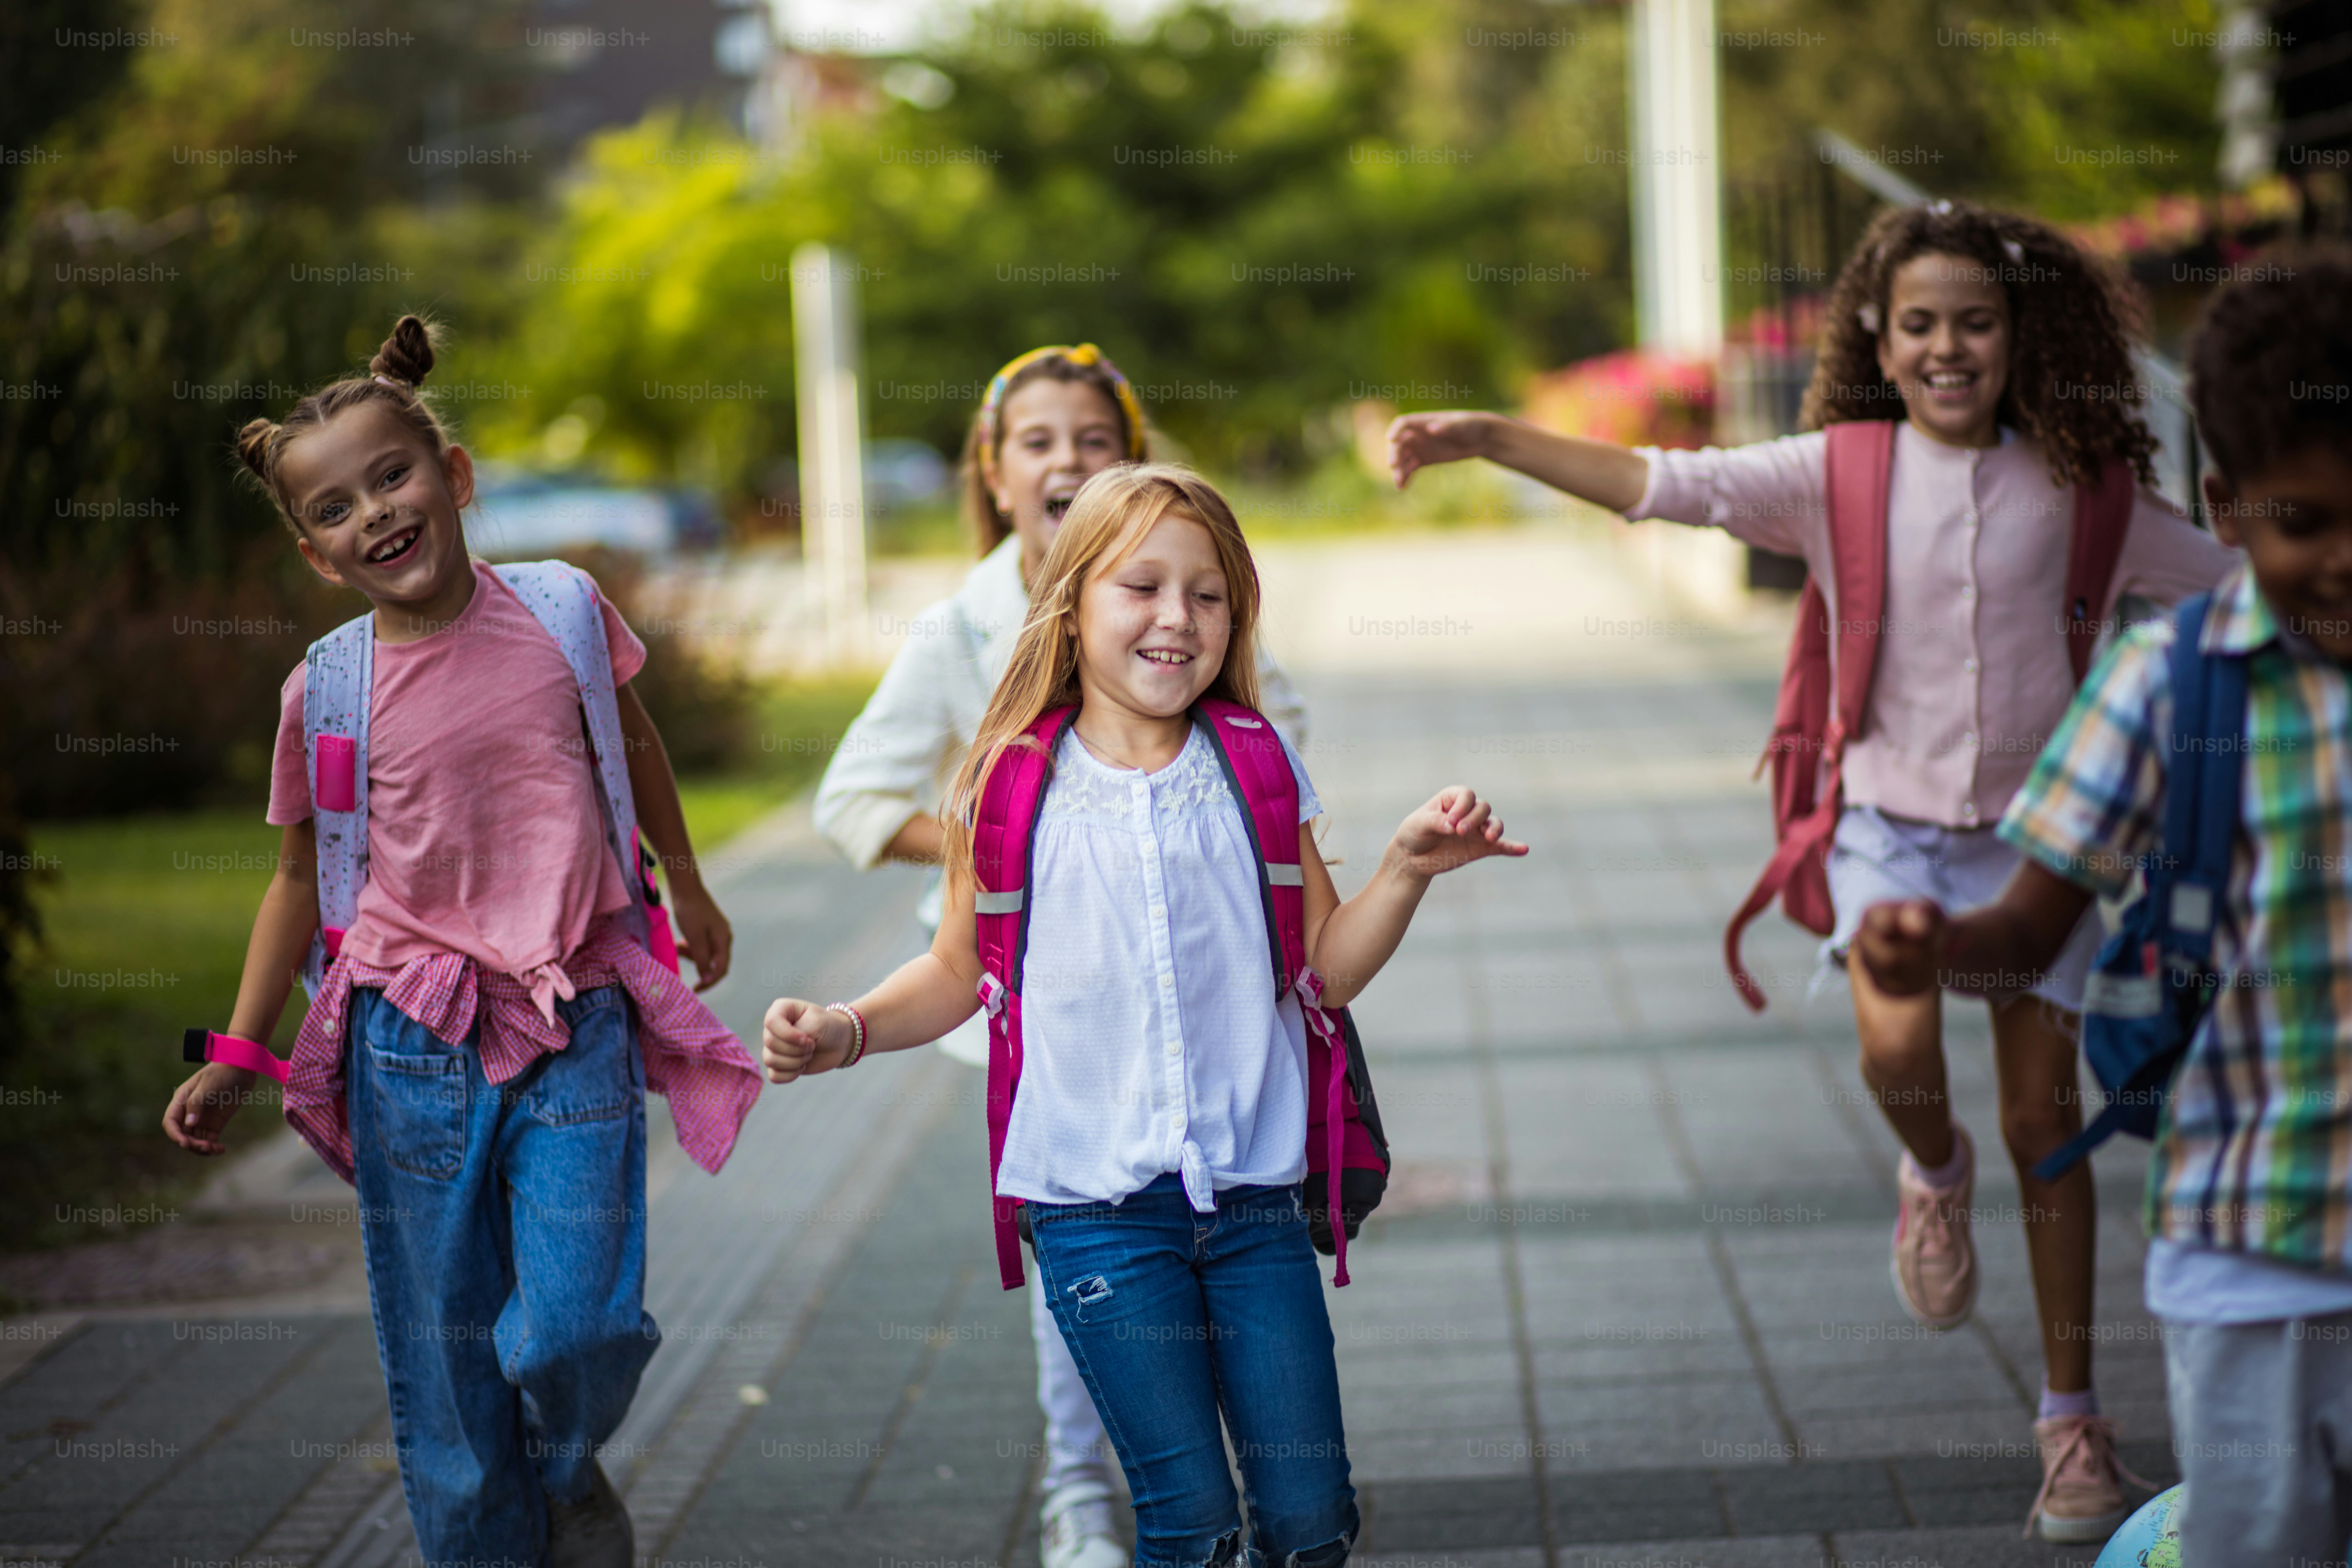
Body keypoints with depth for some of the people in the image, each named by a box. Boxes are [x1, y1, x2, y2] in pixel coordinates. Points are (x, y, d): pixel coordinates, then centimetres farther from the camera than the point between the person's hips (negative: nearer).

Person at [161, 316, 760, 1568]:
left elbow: (632, 739, 18)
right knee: (440, 1358, 4)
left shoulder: (560, 609, -3)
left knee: (575, 1332, -11)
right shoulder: (326, 692, -4)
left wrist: (688, 889, 29)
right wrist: (238, 1057, 9)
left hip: (576, 1026, 0)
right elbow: (302, 877, 10)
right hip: (414, 1046, 0)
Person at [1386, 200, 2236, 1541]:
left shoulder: (2075, 490, -1)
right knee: (1898, 1046, -28)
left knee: (2046, 1118, 3)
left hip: (2036, 830, 1)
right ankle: (1935, 1174, 10)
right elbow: (1665, 483, -14)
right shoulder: (1840, 474, -5)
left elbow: (2233, 580, 11)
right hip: (1895, 824, -1)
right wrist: (1487, 438, -24)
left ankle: (2073, 1416, 17)